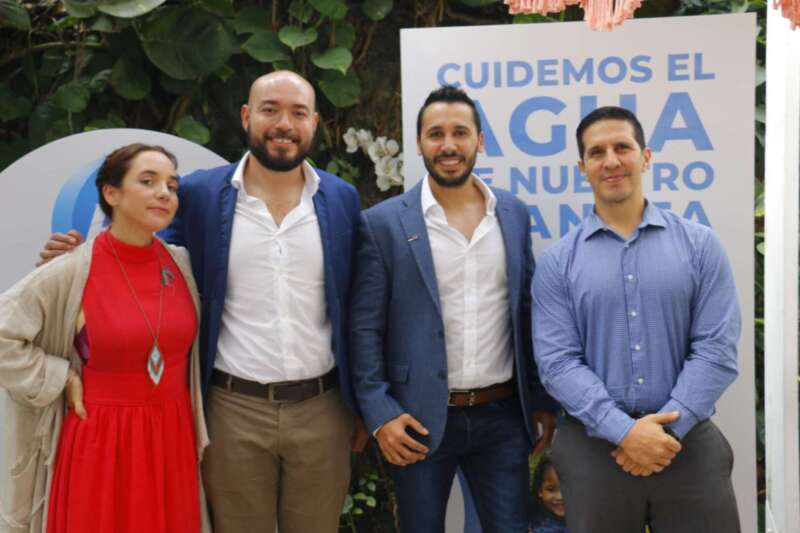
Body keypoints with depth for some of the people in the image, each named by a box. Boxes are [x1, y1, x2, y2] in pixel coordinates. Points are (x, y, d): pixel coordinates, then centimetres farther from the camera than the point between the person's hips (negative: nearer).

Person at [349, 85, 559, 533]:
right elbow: (365, 327, -5)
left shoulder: (514, 214, 5)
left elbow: (529, 314, 10)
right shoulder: (383, 222, -5)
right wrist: (380, 413, -11)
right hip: (420, 419, -2)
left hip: (503, 415, 3)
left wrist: (543, 400, 9)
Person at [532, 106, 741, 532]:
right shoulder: (557, 261, 2)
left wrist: (667, 427, -13)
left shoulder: (700, 245, 3)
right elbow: (557, 361, -6)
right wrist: (624, 430, -16)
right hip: (594, 446, 0)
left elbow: (716, 349, -3)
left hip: (689, 442, 1)